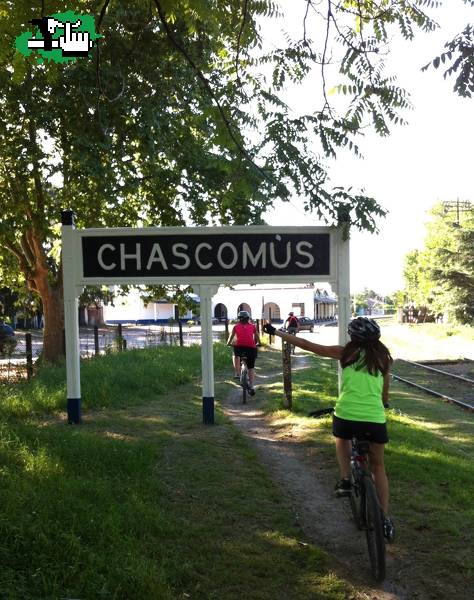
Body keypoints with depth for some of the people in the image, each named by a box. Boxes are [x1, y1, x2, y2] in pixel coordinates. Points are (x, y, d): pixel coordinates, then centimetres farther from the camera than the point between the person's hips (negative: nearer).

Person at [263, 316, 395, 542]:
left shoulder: (346, 352, 4)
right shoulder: (383, 358, 10)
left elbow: (306, 345, 5)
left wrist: (275, 331, 13)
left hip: (346, 415, -1)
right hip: (375, 419, 2)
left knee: (342, 440, 35)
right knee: (378, 466, 22)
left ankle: (345, 480, 16)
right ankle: (385, 519, 20)